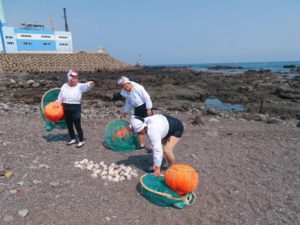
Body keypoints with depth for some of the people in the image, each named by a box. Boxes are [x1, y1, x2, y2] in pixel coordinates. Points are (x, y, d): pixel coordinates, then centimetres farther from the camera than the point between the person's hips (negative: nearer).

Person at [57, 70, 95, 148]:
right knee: (69, 125, 14)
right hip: (66, 108, 5)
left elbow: (86, 86, -29)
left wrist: (90, 84, -51)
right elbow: (60, 97, 17)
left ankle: (81, 141, 10)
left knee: (77, 125, -3)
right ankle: (73, 139, 31)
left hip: (76, 108, -5)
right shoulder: (64, 86, 9)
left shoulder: (80, 86, -6)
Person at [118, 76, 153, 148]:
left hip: (145, 107, -8)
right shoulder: (125, 92, 5)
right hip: (137, 109, 8)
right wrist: (124, 112, 19)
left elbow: (147, 97, -17)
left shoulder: (138, 87, -17)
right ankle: (141, 145, 22)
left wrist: (149, 109, -21)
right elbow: (128, 103, 18)